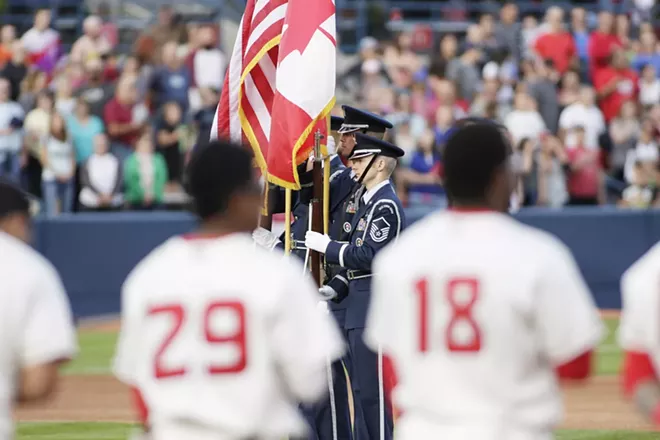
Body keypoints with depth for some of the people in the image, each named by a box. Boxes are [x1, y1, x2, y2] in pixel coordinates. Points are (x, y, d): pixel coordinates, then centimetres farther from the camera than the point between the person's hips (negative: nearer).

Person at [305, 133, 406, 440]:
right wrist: (335, 289, 8)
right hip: (362, 308, 10)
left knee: (373, 391, -8)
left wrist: (328, 247, -13)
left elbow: (371, 255, -21)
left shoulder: (385, 205, -14)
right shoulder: (369, 202, 17)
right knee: (363, 390, 13)